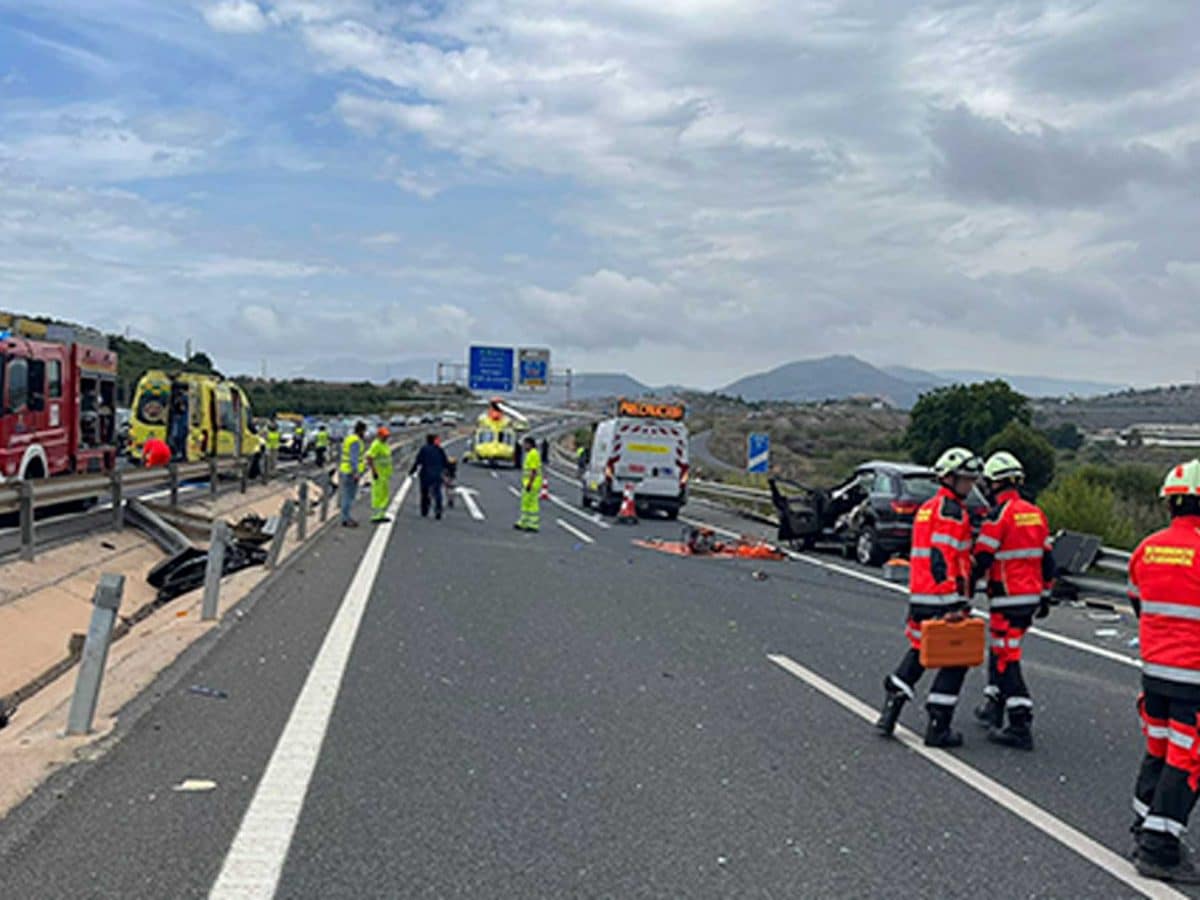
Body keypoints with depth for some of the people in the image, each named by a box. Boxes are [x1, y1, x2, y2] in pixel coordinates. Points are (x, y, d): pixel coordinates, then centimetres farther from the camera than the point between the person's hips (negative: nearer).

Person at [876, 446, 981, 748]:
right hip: (943, 597, -9)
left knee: (919, 651, 21)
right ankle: (938, 727, 1)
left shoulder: (927, 508, 19)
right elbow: (943, 556, -22)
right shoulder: (951, 510, -12)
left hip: (919, 595, 9)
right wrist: (955, 602, -25)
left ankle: (890, 709, 19)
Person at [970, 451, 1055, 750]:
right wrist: (1045, 595, 23)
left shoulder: (999, 515, -14)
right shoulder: (1036, 513, 11)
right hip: (1032, 597, 8)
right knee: (1000, 649, 22)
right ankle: (993, 708, 33)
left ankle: (1020, 726, -9)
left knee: (1007, 658, -6)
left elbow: (981, 559, -14)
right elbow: (1047, 559, 15)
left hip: (1008, 599, -8)